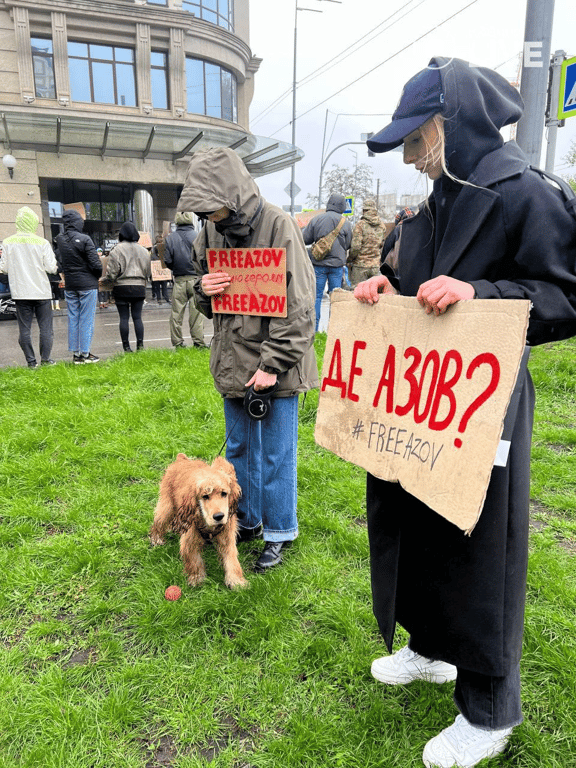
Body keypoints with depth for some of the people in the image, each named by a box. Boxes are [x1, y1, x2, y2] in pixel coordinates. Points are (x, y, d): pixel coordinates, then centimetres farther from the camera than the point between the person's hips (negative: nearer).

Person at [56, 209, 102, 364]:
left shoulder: (59, 239, 2)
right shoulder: (84, 239, -14)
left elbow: (60, 263, 3)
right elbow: (96, 264, -14)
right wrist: (96, 277, 3)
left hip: (69, 286, 5)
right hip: (87, 285, -5)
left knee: (72, 319, 10)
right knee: (86, 319, 1)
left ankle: (75, 353, 15)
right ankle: (85, 353, 5)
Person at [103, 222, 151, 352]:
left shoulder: (117, 250, -6)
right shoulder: (143, 250, 7)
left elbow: (112, 272, -8)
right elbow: (148, 272, 13)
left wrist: (104, 281, 10)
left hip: (121, 288, -3)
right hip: (139, 288, 3)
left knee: (124, 318, 2)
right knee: (137, 317, 6)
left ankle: (126, 346, 3)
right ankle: (140, 344, 1)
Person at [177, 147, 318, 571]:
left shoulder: (279, 226, -13)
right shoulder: (210, 231, 6)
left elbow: (298, 306, -15)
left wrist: (273, 364, -17)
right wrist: (203, 289, -6)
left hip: (274, 367, -6)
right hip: (232, 362, 6)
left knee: (277, 455, 6)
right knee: (239, 449, 19)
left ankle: (278, 534, 24)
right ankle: (247, 521, 38)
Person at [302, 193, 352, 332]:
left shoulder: (316, 219, -3)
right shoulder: (345, 223, -3)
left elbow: (305, 239, 3)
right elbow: (348, 245, 6)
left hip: (318, 264, 0)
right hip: (337, 264, 0)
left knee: (316, 295, 5)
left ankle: (313, 328, 6)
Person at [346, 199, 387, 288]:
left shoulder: (361, 224, -10)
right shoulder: (381, 225, 8)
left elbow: (355, 246, -13)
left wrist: (349, 260, -2)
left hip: (360, 264, -5)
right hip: (376, 266, 5)